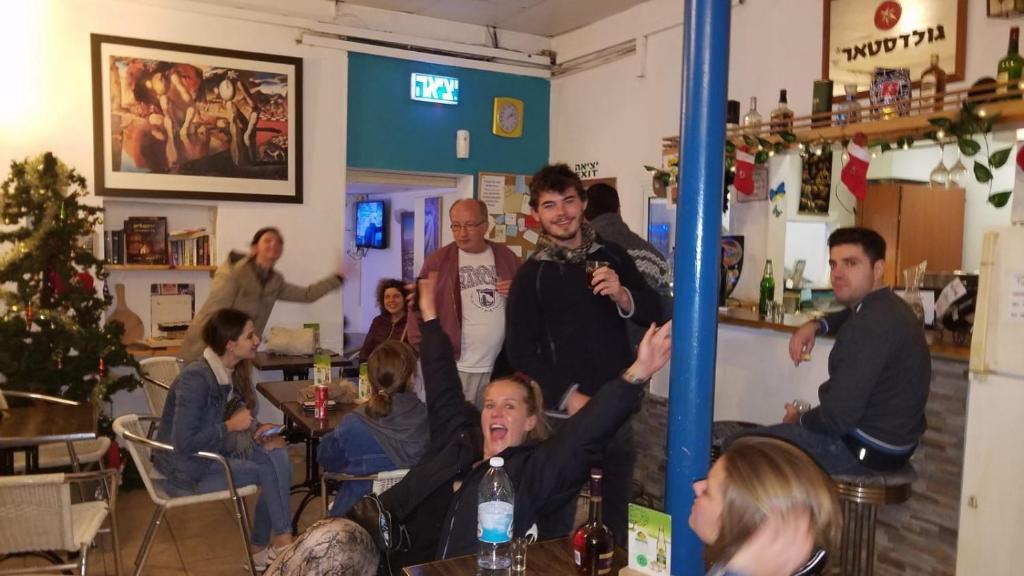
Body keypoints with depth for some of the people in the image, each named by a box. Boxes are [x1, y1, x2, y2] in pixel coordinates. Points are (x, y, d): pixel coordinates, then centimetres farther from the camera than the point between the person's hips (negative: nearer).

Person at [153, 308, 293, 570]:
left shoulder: (228, 372, -1)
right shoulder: (196, 379, -27)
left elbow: (236, 419, 10)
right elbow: (184, 443, -29)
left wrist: (257, 431, -10)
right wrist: (232, 425, -22)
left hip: (213, 452, 8)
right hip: (188, 468, -8)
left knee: (278, 454, -12)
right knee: (271, 468, -16)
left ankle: (261, 548, -1)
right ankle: (281, 540, 4)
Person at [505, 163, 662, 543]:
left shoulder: (613, 257, 6)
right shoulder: (530, 275, -2)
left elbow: (654, 315, 5)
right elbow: (521, 352, -5)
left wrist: (622, 296, -15)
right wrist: (571, 398, -14)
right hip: (563, 416, -2)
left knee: (617, 519, 13)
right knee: (558, 525, 4)